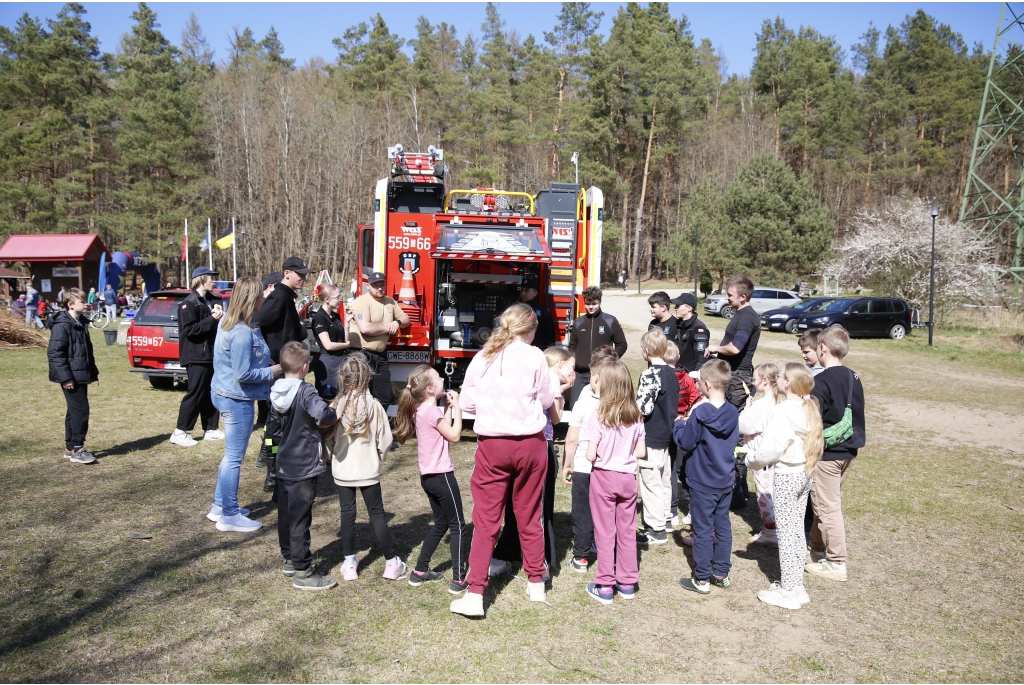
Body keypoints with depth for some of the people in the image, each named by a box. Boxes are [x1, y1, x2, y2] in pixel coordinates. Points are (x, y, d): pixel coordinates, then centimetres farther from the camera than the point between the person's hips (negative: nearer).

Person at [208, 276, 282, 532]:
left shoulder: (228, 322, 7)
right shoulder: (242, 333, -24)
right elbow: (243, 375, -24)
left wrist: (266, 365, 7)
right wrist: (271, 372, -11)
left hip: (224, 394, 10)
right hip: (237, 399, -10)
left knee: (232, 455, 21)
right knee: (234, 458, 1)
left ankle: (220, 506, 32)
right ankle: (229, 516, 13)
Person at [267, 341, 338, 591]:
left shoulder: (276, 392, 4)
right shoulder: (304, 392, -20)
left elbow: (272, 426, 13)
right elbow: (323, 414, -37)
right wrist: (332, 418, -17)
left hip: (284, 464, 8)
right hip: (304, 467, -8)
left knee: (286, 514, 18)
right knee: (300, 518, -2)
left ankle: (290, 560, 34)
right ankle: (303, 572, 6)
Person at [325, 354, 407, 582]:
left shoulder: (336, 405, -11)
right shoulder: (374, 405, -13)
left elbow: (328, 437, -4)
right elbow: (385, 439, -7)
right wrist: (379, 456, 13)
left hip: (342, 470, 1)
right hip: (368, 470, -1)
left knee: (347, 514, 12)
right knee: (377, 514, 8)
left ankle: (349, 563, 20)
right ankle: (391, 562, 14)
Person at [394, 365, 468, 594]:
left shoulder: (420, 410, 10)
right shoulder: (432, 411, -18)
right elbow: (454, 435, -13)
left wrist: (448, 407, 9)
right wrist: (457, 407, -7)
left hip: (428, 476, 9)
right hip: (441, 475, -9)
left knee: (441, 524, 21)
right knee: (458, 526, 0)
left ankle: (420, 572, 26)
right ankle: (459, 580, 2)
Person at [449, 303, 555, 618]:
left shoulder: (482, 358, 0)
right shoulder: (534, 357, -6)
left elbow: (467, 403, 2)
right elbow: (546, 400, 1)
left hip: (492, 444, 1)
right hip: (530, 443, 0)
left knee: (486, 519, 4)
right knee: (529, 516, 14)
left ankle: (475, 595, 2)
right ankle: (536, 584, 28)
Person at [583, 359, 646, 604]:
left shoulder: (598, 418, -16)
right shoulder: (636, 418, -3)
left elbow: (591, 455, -17)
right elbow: (640, 452, 1)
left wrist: (604, 455, 3)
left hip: (603, 477, -3)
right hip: (628, 478, 4)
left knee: (605, 532, 6)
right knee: (627, 531, 13)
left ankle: (605, 586, 13)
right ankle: (627, 582, 23)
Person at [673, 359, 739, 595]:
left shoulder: (700, 414, -20)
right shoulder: (733, 413, -3)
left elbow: (686, 443, -14)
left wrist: (679, 425, 5)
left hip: (702, 482, -5)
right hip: (726, 480, 6)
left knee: (703, 530, 3)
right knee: (723, 527, 15)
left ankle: (702, 579, 11)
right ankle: (721, 573, 25)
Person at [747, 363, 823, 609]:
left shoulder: (783, 411, -20)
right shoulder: (809, 409, 4)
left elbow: (770, 448, -21)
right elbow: (804, 442, 8)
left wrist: (753, 460, -2)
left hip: (786, 477, -8)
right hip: (804, 474, 8)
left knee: (786, 533, 0)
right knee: (797, 530, 15)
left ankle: (788, 591, 7)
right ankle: (796, 584, 24)